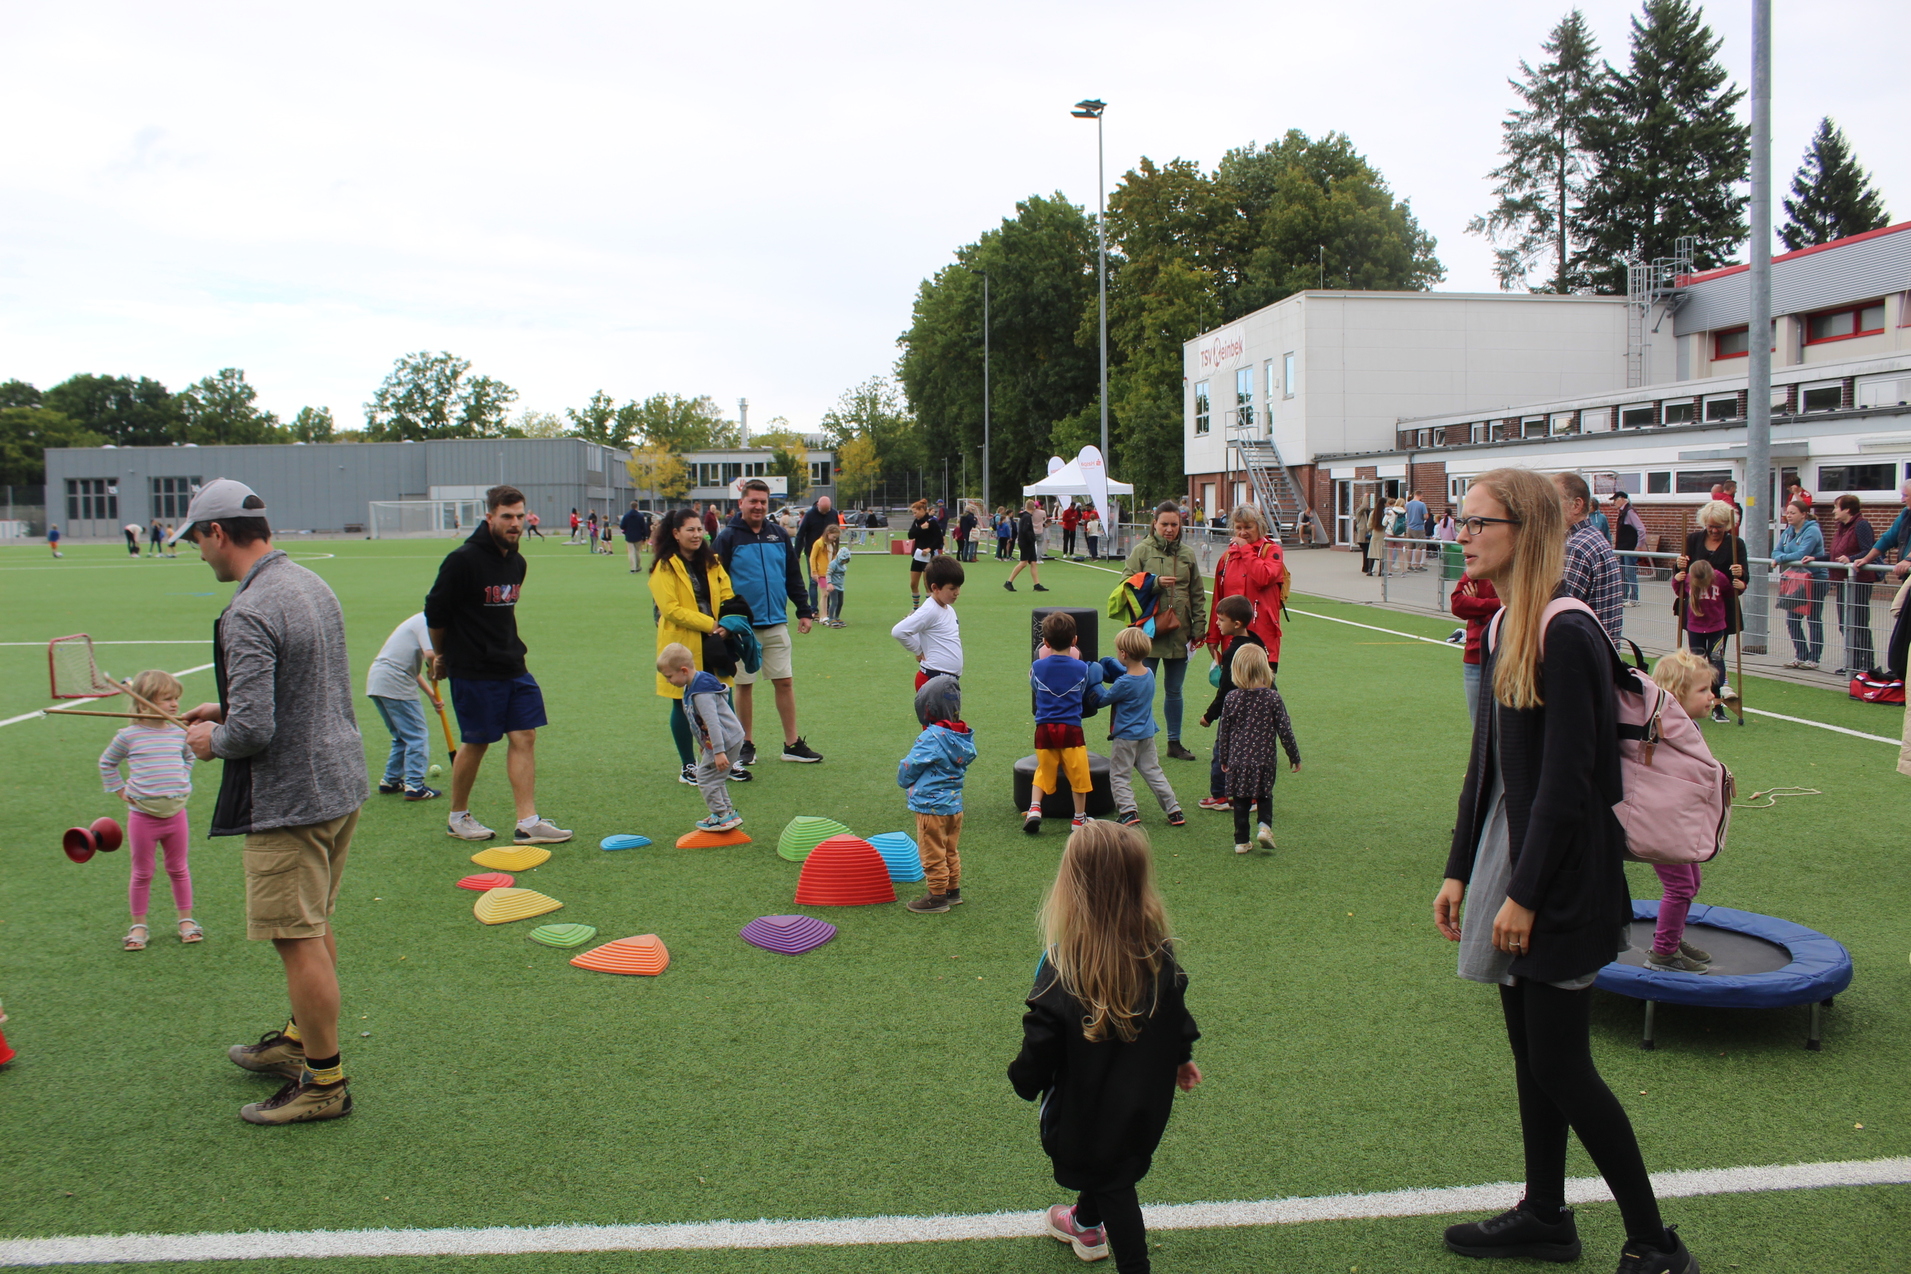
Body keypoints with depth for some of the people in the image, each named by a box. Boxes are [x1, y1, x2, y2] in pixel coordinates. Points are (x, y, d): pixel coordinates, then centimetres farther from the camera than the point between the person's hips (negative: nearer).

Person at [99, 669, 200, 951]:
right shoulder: (129, 736, -7)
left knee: (178, 869, 12)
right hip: (142, 816, -3)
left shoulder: (179, 734, 3)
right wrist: (121, 790, 2)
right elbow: (106, 763, 8)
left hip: (175, 813, 3)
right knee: (142, 873, 7)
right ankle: (138, 926, 18)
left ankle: (186, 920, 22)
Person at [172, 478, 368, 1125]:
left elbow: (253, 731, -25)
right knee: (315, 927, 22)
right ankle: (301, 1040, 39)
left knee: (300, 941, 1)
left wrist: (213, 740, -4)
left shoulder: (248, 614, -22)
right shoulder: (311, 583, 9)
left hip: (290, 799, -10)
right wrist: (228, 711, 17)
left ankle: (324, 1082, 11)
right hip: (341, 780, 10)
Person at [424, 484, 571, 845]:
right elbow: (435, 612, -8)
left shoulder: (517, 562, 8)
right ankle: (458, 817, 23)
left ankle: (528, 823, 5)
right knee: (475, 742, 3)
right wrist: (443, 654, 5)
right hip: (473, 670, -7)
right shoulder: (463, 559, -15)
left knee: (524, 737, 2)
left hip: (512, 667, 7)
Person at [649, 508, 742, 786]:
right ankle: (688, 767, 17)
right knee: (683, 705, 5)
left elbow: (728, 596, 5)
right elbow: (671, 609, -16)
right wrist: (710, 624, -20)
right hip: (682, 645, -5)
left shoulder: (711, 561, 10)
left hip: (713, 644, 5)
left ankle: (730, 762, 17)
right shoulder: (665, 567, -8)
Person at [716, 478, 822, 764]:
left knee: (785, 682, 5)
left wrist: (804, 610, 9)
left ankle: (792, 744, 13)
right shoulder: (728, 538, -5)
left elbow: (793, 577, 14)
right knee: (744, 685, 6)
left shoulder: (778, 535, 8)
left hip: (777, 624, 3)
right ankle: (746, 745, 18)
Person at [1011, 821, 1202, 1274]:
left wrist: (1024, 1079, -3)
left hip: (1087, 1102, -5)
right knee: (1107, 1165, 29)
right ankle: (1086, 1224, 54)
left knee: (1111, 1182, 15)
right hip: (1145, 1097, 6)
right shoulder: (1157, 949, -15)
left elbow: (1042, 1041, -23)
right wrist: (1182, 1057, 19)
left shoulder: (1063, 964, -30)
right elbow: (1177, 1011, 0)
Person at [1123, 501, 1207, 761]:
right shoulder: (1141, 550, -2)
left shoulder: (1187, 554, 8)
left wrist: (1199, 628, 6)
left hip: (1179, 634, 4)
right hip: (1148, 633, -4)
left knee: (1174, 691, 14)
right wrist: (1156, 582, -19)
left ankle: (1174, 742, 25)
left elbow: (1198, 595, 11)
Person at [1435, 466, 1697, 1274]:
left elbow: (1565, 782, -21)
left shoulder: (1568, 637, -19)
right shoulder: (1501, 632, 8)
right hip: (1508, 860, 9)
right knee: (1529, 1049, 16)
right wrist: (1460, 870, 14)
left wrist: (1524, 892, -19)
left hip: (1562, 880, -9)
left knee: (1559, 1065, -1)